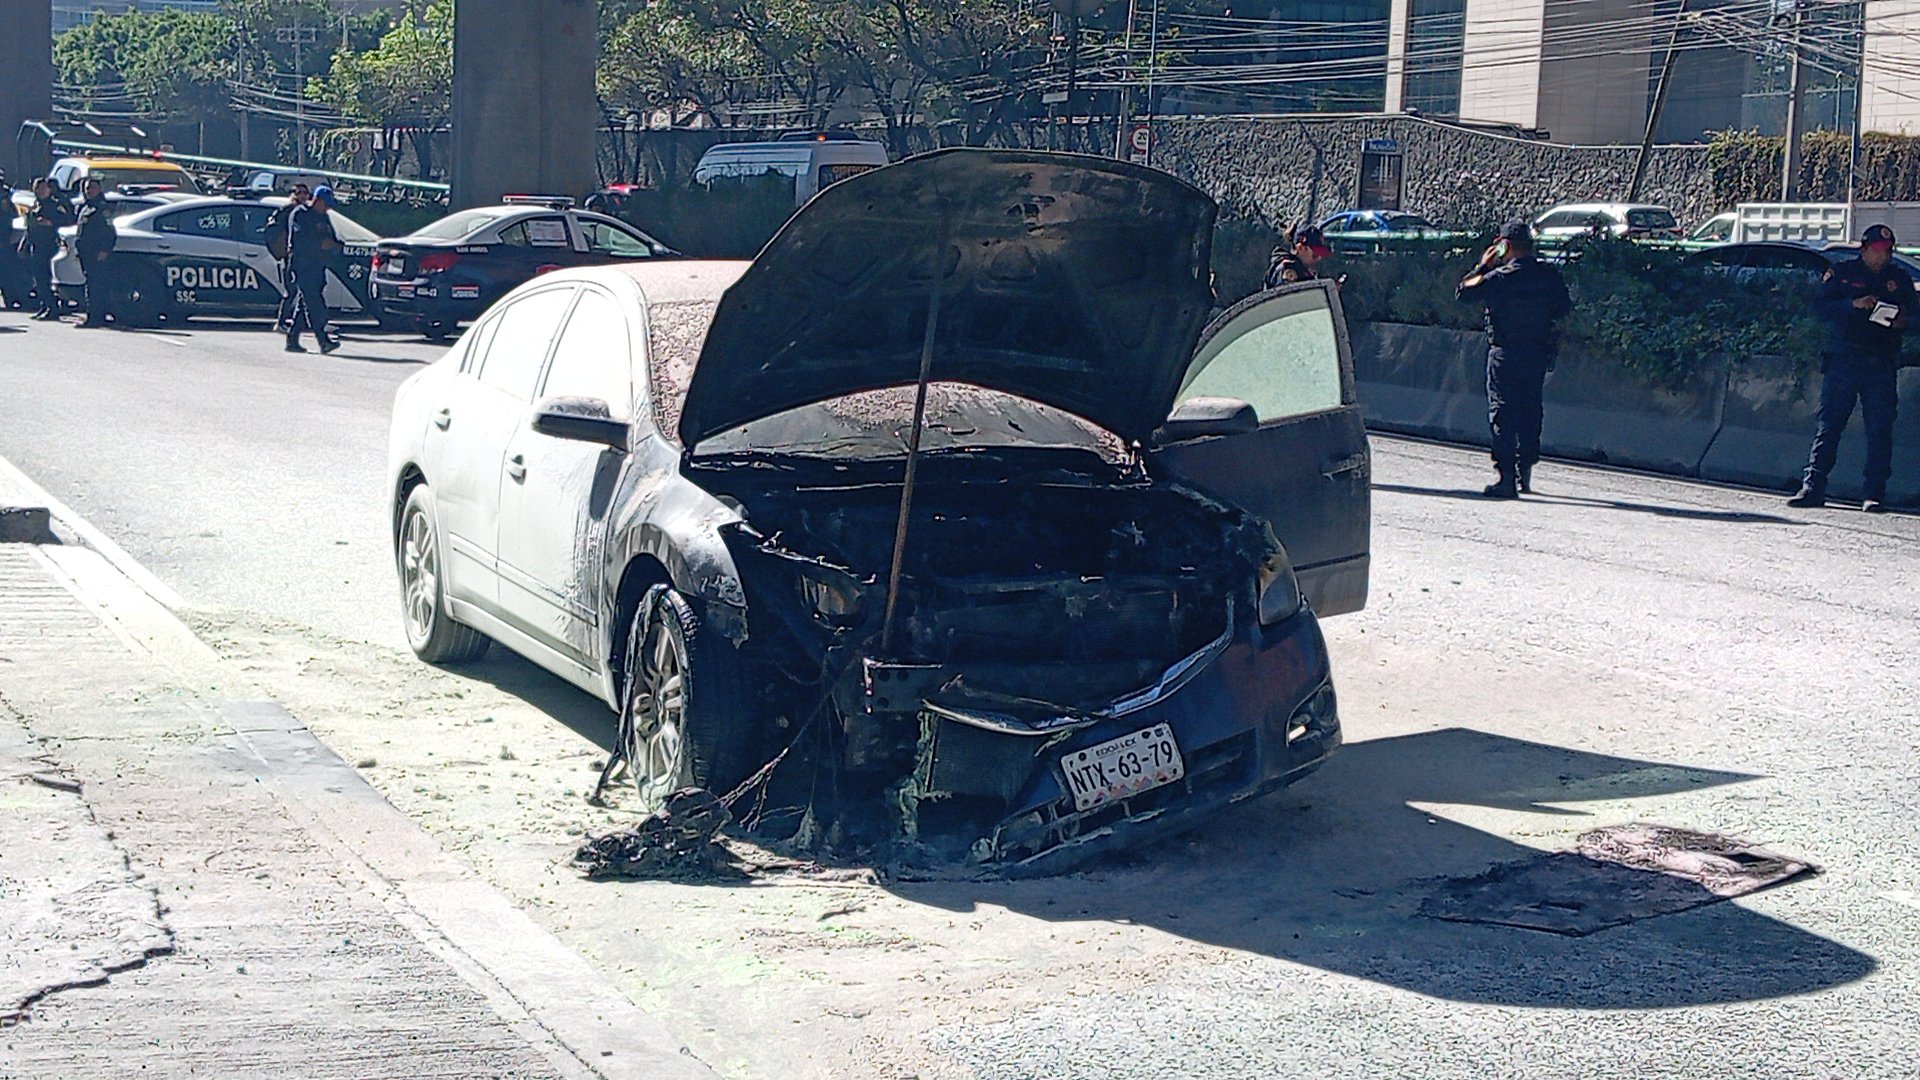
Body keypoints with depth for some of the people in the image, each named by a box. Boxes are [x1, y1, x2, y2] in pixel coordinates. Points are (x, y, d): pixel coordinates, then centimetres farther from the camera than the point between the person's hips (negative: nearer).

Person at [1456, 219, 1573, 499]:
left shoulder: (1500, 277, -13)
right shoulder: (1550, 276, 3)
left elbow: (1464, 291, -8)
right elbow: (1565, 310, 11)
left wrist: (1482, 267, 3)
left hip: (1505, 353, -5)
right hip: (1539, 355, 5)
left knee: (1502, 414, -3)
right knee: (1530, 413, 14)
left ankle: (1507, 478, -10)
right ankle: (1525, 475, 18)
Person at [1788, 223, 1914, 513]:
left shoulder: (1900, 279, 15)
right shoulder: (1842, 273, 8)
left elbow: (1910, 313, 18)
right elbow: (1821, 307, -1)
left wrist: (1901, 320, -5)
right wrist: (1854, 304, -16)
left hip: (1882, 365, 2)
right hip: (1843, 361, -2)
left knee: (1880, 429, -2)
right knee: (1828, 424, -3)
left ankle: (1873, 494, 2)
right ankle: (1812, 487, -1)